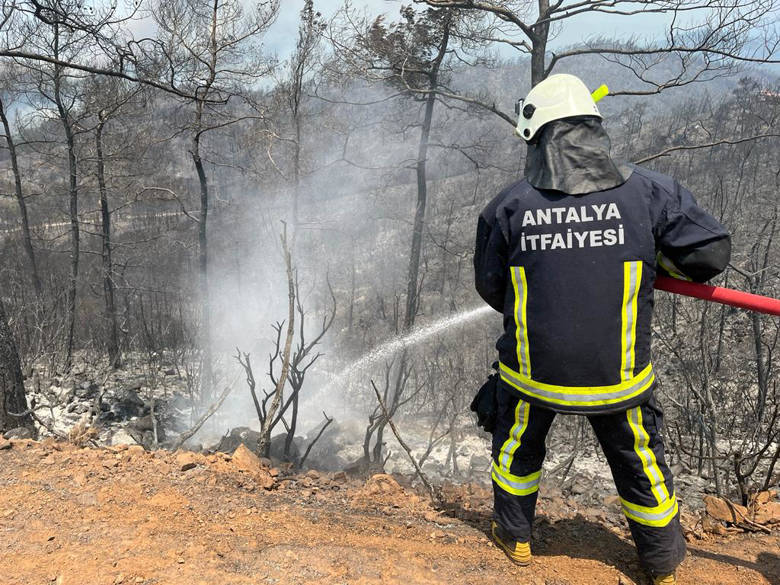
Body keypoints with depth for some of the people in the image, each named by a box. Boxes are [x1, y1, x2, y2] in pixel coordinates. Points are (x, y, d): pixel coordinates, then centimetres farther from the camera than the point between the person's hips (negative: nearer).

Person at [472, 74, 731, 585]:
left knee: (517, 447, 28)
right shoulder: (647, 190, -12)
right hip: (619, 377, 1)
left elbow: (490, 289, 0)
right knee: (640, 460, 23)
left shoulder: (508, 207, -11)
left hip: (533, 371, 0)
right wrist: (657, 258, 12)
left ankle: (515, 535, 47)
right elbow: (713, 252, -8)